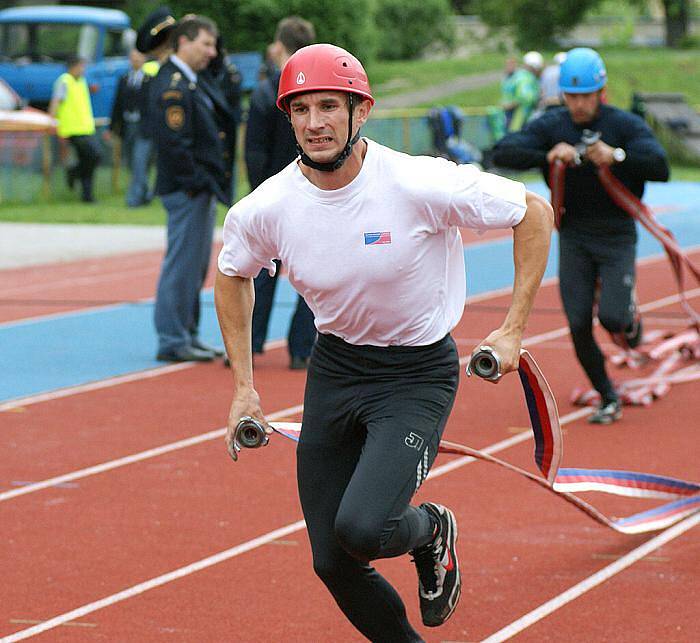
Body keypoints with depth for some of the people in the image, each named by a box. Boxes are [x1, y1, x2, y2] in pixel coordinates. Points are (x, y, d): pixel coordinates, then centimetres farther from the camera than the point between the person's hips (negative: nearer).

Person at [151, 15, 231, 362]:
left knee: (194, 265, 15)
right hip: (186, 190, -10)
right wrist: (198, 182, -19)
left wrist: (214, 180, 14)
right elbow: (173, 144, -23)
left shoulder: (189, 83, 17)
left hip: (202, 190, 10)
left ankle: (186, 335, 22)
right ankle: (173, 342, -1)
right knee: (182, 264, -6)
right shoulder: (172, 87, -16)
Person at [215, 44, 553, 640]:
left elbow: (534, 211, -11)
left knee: (362, 528, -25)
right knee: (334, 564, 2)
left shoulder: (419, 184, -22)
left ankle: (431, 530, 12)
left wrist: (513, 328, -12)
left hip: (419, 373, -4)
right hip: (334, 369, 4)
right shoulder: (265, 209, -11)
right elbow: (232, 275, 12)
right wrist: (244, 386, 8)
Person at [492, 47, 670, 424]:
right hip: (573, 238, 2)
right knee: (579, 327, -1)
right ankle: (608, 400, 18)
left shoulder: (626, 126, -9)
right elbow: (503, 154, -15)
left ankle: (629, 314, 23)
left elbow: (659, 167, -23)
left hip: (617, 237, -2)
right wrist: (547, 156, -31)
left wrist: (617, 156, -39)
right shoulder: (551, 126, -4)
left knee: (611, 318, -16)